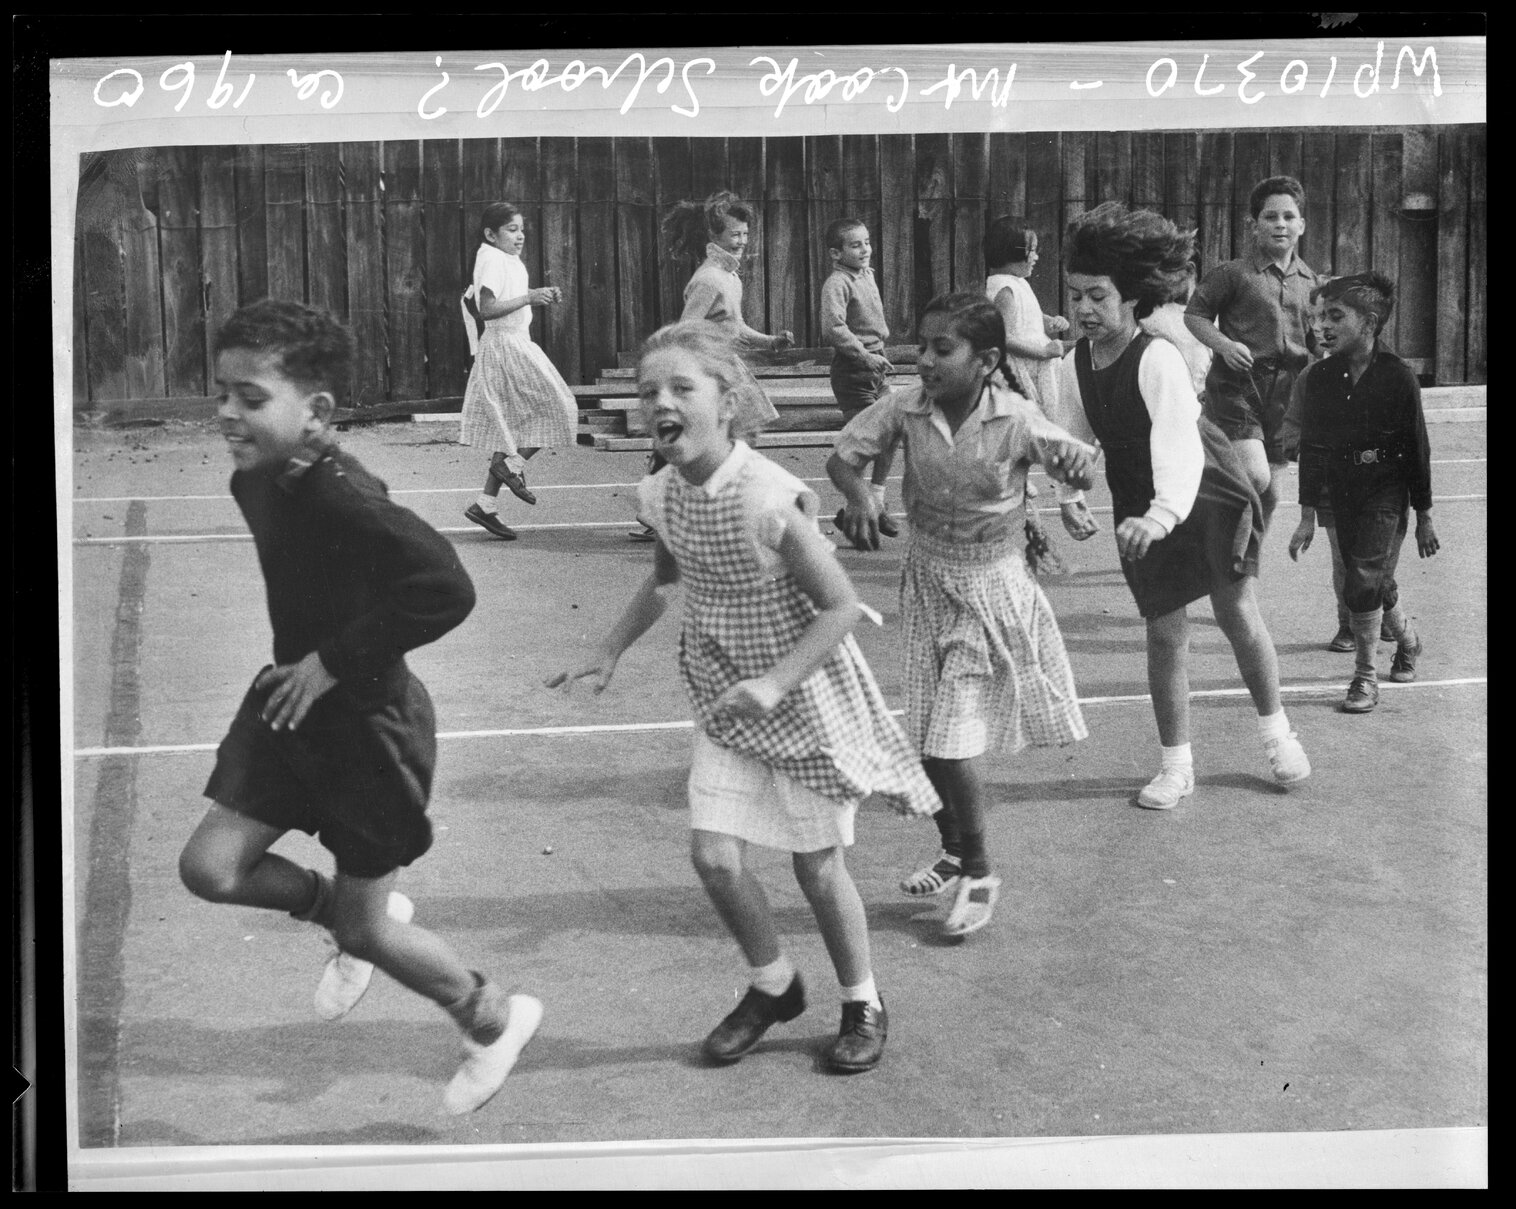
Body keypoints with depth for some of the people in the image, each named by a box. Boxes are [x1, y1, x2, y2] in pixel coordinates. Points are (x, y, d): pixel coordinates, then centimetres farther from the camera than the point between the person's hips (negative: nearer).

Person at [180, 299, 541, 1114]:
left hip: (369, 719, -8)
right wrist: (293, 659, 8)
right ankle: (340, 912, 29)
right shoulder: (253, 483, -2)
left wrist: (334, 660, -30)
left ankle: (496, 1021, 29)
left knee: (365, 929, 4)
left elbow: (447, 589, -40)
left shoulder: (343, 498, -29)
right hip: (291, 699, 8)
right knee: (210, 868, 2)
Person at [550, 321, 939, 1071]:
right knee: (714, 855, -2)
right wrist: (610, 652, 5)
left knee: (817, 866, 6)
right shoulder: (664, 495, -8)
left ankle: (863, 1004, 30)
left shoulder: (769, 501, -28)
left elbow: (841, 606, -22)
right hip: (725, 701, 5)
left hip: (802, 697, -5)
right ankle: (774, 986, 25)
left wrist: (774, 683, -30)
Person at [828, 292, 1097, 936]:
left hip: (991, 587, -4)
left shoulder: (1016, 419, -19)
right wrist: (859, 498, -22)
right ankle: (953, 852, 36)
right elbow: (842, 457, -2)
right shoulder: (905, 408, -12)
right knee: (927, 738, 11)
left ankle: (978, 874, 14)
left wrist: (1076, 467, -29)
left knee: (951, 740, -8)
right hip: (927, 584, 4)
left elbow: (1076, 467, -6)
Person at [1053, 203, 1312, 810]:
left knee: (1237, 609, -3)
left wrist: (1162, 515, -54)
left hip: (1205, 490, -4)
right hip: (1143, 507, 5)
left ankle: (1276, 730, 21)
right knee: (1164, 629, 3)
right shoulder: (1077, 364, -10)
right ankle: (1176, 766, 12)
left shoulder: (1157, 359, -28)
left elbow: (1178, 445, -41)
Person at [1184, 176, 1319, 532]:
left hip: (1284, 392, 6)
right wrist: (1224, 345, -15)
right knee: (1254, 476, -22)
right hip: (1237, 386, -5)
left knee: (1269, 493, 11)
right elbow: (1193, 314, 0)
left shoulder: (1310, 281, 12)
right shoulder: (1234, 274, -5)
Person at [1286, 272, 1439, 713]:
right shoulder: (1319, 377, -3)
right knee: (1376, 582, 15)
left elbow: (1418, 450, -6)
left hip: (1386, 491, -4)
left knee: (1363, 584, -14)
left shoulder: (1398, 378, -13)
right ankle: (1407, 640, 44)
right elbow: (1311, 448, 1)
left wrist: (1424, 518, -1)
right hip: (1342, 492, 4)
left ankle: (1366, 676, 2)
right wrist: (1307, 516, 0)